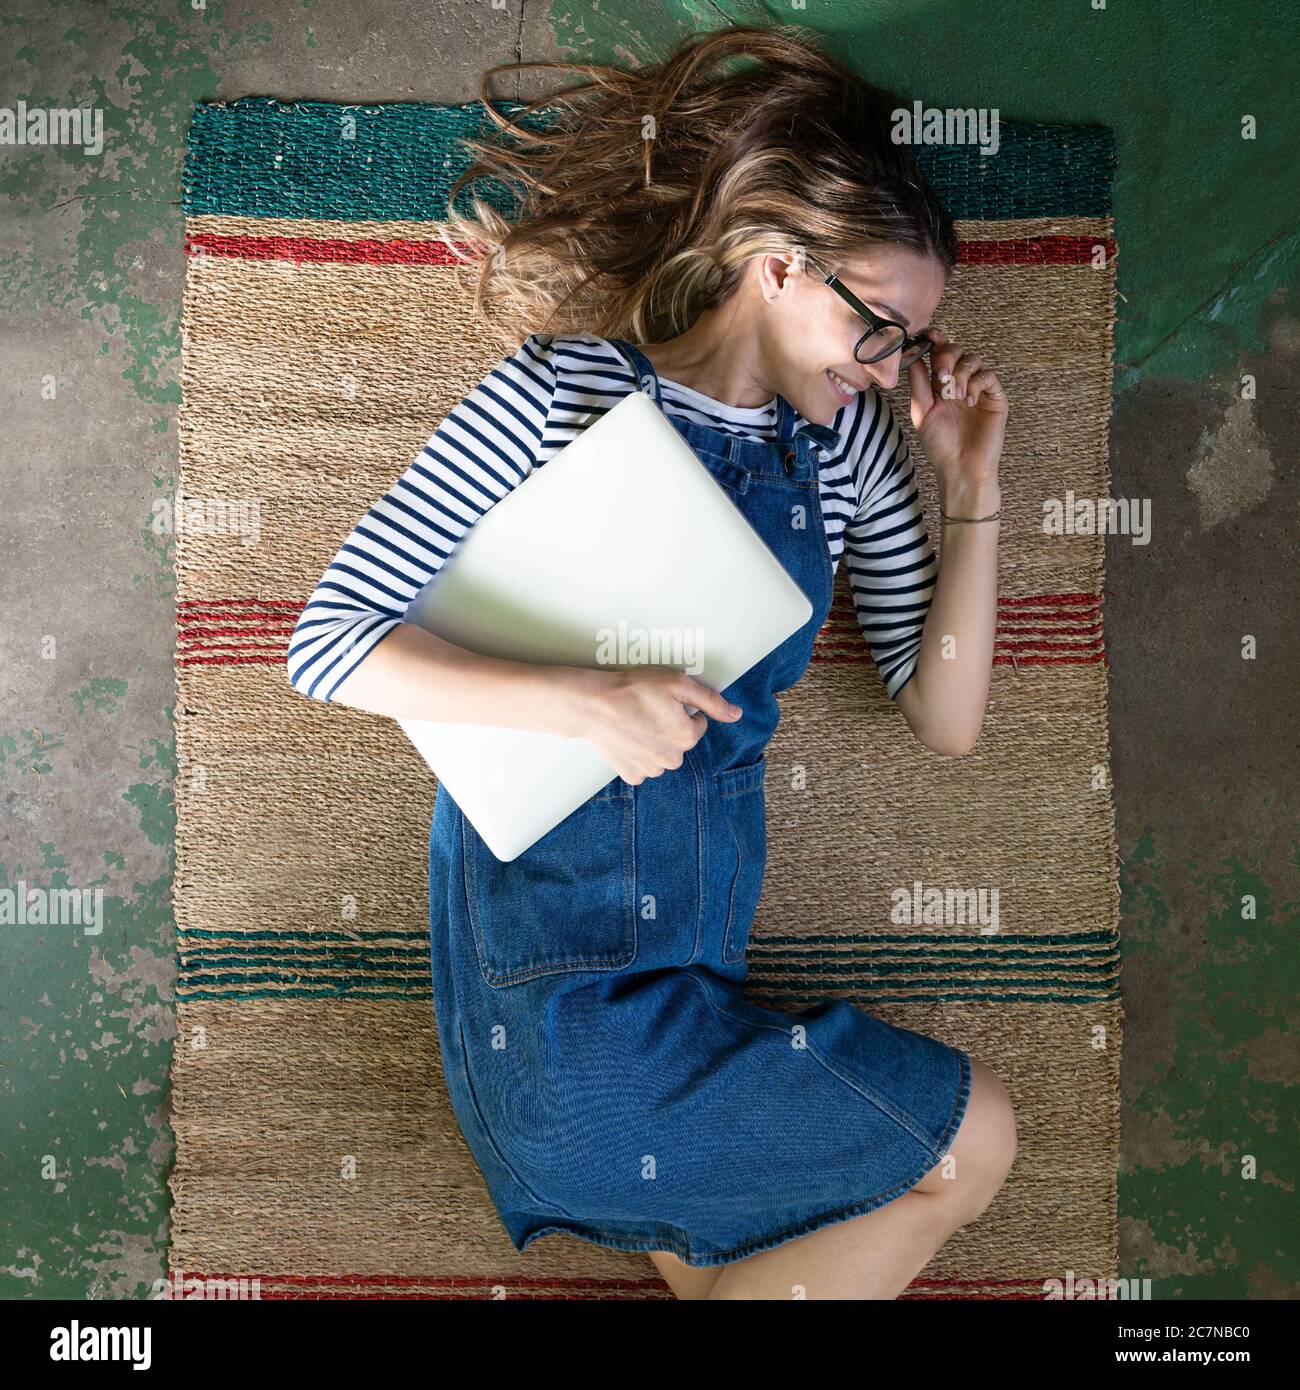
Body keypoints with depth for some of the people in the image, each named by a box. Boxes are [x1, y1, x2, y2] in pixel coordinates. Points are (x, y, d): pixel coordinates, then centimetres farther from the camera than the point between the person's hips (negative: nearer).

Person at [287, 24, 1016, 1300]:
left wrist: (969, 487, -1)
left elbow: (945, 720, 6)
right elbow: (329, 640, -13)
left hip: (697, 944, 6)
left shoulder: (849, 444, 5)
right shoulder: (564, 392, -10)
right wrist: (582, 698, -25)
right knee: (972, 1136, -2)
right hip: (549, 966, -6)